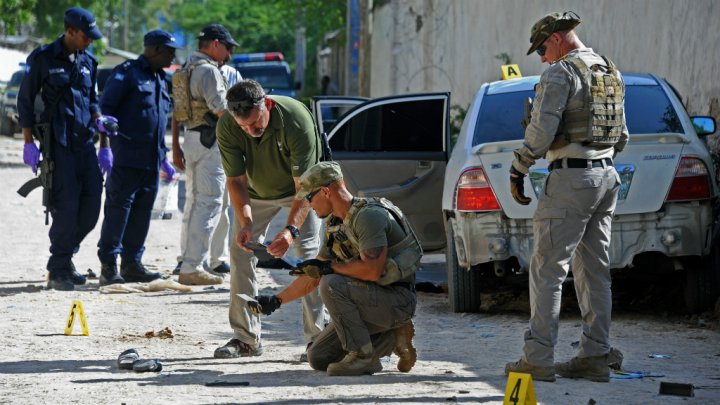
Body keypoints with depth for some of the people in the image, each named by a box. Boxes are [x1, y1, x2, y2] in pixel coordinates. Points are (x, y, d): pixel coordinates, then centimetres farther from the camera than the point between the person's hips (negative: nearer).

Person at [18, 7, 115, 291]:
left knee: (92, 202, 0)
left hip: (84, 140, 6)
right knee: (67, 205, -11)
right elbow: (25, 100, -1)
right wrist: (29, 143, -6)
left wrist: (98, 119, 3)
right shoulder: (43, 59, -4)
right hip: (58, 142, -6)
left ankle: (63, 258, 19)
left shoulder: (88, 62, 13)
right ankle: (58, 272, -1)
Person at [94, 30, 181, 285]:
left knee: (142, 213, 8)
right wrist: (105, 147, -17)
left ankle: (132, 264, 14)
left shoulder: (160, 80, 21)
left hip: (151, 160, 8)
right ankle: (109, 266, -7)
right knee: (118, 209, -8)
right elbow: (105, 109, -10)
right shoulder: (127, 73, -6)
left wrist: (163, 158, 27)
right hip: (126, 157, -8)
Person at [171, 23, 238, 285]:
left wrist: (176, 147, 20)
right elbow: (220, 109, -19)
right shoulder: (208, 70, -14)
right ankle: (192, 268, -15)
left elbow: (176, 111, 18)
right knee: (209, 204, -10)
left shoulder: (186, 69, 16)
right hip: (209, 140, -10)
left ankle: (188, 263, 23)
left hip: (190, 137, 10)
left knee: (193, 203, 18)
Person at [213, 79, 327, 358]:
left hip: (299, 190, -3)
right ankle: (246, 338, 1)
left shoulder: (296, 118, -38)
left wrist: (291, 230, -50)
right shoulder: (227, 127, -29)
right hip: (256, 191, 3)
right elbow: (236, 180, -22)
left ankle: (317, 337, -14)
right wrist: (245, 224, -38)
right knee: (240, 253, -5)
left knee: (309, 252, -16)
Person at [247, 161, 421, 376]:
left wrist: (329, 267, -18)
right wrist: (276, 300, 15)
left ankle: (361, 355, -18)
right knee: (319, 358, 5)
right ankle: (392, 338, 10)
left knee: (332, 285, -29)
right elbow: (313, 276, 19)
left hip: (397, 301, -9)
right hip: (374, 301, 9)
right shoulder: (335, 225, 11)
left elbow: (372, 270, -30)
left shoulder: (368, 215, -19)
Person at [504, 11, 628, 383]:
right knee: (594, 271, 10)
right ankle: (595, 356, 9)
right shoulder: (611, 73, 16)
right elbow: (621, 136, 21)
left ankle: (538, 358, -8)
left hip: (571, 179, -8)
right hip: (606, 176, 8)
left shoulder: (561, 72, -11)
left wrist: (518, 171, -11)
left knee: (547, 270, -6)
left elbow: (541, 129, -19)